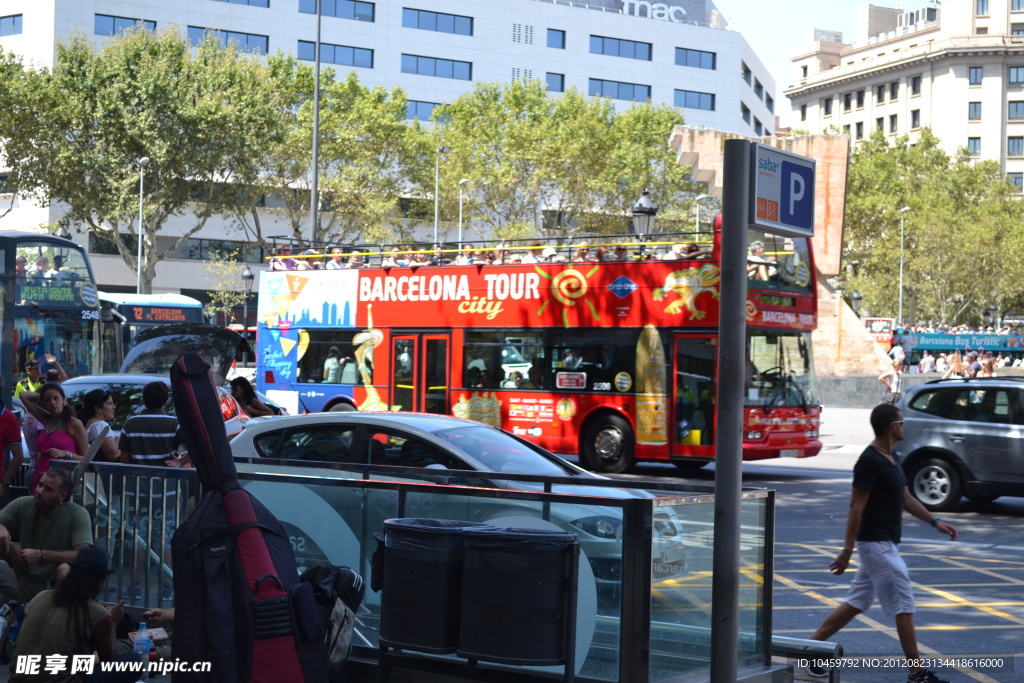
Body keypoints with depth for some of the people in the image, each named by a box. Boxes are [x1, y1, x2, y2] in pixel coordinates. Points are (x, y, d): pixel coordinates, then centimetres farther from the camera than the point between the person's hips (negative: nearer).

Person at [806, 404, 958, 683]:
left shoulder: (891, 459, 12)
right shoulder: (869, 461, -18)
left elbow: (906, 498, 20)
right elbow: (856, 508, -19)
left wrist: (935, 521, 11)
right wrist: (847, 550, -19)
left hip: (883, 544, 10)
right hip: (876, 544, -10)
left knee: (856, 603, 13)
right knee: (903, 604, -4)